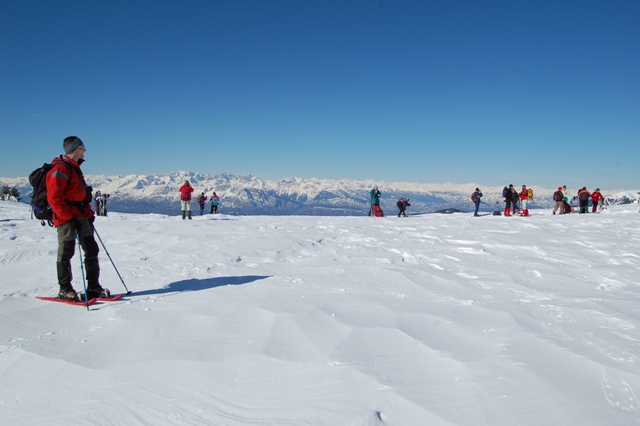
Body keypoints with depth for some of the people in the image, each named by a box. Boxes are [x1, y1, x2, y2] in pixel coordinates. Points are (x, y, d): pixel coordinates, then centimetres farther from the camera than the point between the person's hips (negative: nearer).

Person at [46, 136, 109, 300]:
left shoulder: (75, 168, 18)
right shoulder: (60, 169, -12)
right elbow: (54, 197, -19)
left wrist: (89, 213, 16)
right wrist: (69, 217, -21)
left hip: (82, 217, 9)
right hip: (66, 219, -9)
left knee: (92, 250, 8)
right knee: (66, 253, -1)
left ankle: (93, 286, 14)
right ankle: (65, 290, 8)